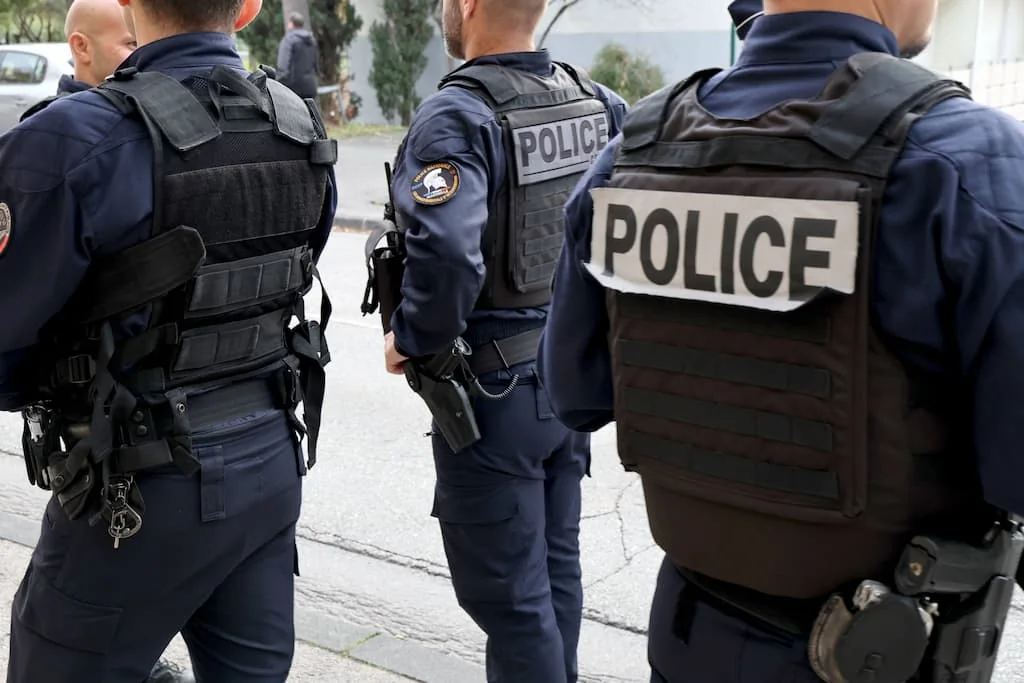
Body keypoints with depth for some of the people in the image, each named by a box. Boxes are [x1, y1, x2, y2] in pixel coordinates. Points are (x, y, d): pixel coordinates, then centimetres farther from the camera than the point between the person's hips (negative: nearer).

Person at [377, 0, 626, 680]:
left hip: (494, 389, -7)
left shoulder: (458, 114, -19)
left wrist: (412, 339, -16)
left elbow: (446, 252, -34)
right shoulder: (594, 99, 3)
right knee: (556, 562, 22)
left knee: (508, 592, 6)